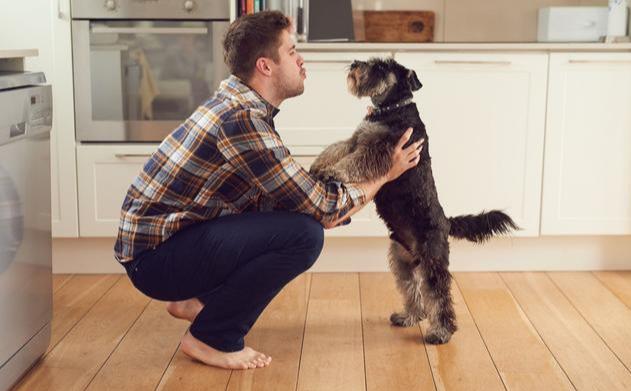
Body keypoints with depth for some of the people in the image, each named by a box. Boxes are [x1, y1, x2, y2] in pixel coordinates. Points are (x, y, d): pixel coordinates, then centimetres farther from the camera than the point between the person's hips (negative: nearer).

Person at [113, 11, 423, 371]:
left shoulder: (239, 103, 7)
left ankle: (197, 299, 16)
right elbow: (321, 209, -18)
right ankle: (211, 338, -7)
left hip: (163, 232, 9)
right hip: (155, 256, -9)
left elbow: (302, 192, 10)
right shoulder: (242, 119, -23)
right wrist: (385, 175, -4)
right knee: (304, 232, -21)